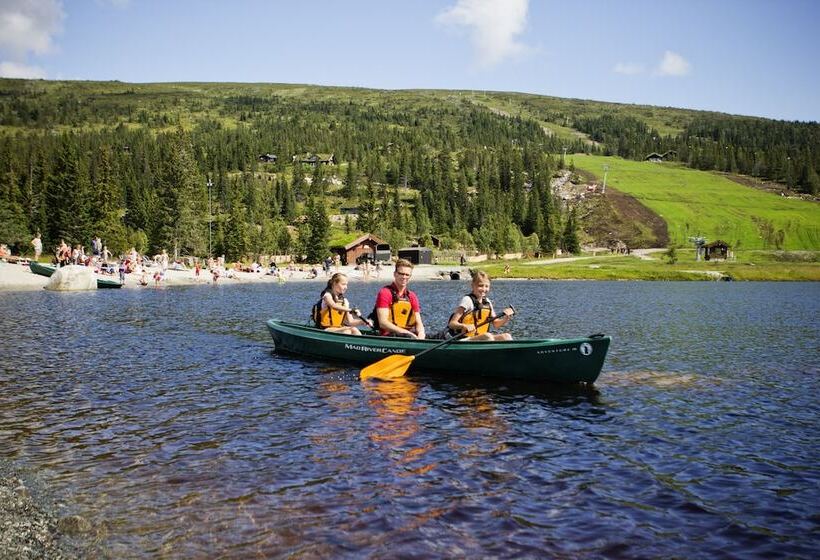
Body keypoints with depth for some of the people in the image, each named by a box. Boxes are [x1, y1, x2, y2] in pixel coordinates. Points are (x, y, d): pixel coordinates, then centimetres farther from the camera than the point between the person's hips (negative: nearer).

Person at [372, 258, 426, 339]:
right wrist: (406, 332, -21)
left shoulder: (412, 296, 16)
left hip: (409, 335, 6)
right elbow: (383, 323, -14)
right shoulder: (385, 293, -4)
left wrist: (421, 334, -15)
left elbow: (418, 323, 9)